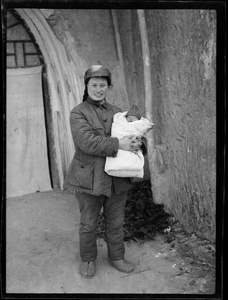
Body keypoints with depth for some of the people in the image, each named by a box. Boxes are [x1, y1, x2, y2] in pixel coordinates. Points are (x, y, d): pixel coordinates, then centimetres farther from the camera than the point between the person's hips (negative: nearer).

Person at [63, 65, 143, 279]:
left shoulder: (116, 112, 10)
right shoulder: (78, 113, -7)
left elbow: (132, 133, 12)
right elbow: (87, 142, -21)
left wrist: (135, 143, -13)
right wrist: (118, 144, -26)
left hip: (117, 178, 4)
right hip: (90, 178, -4)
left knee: (116, 222, 15)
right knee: (88, 224, 9)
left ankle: (116, 257, 34)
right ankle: (88, 260, 30)